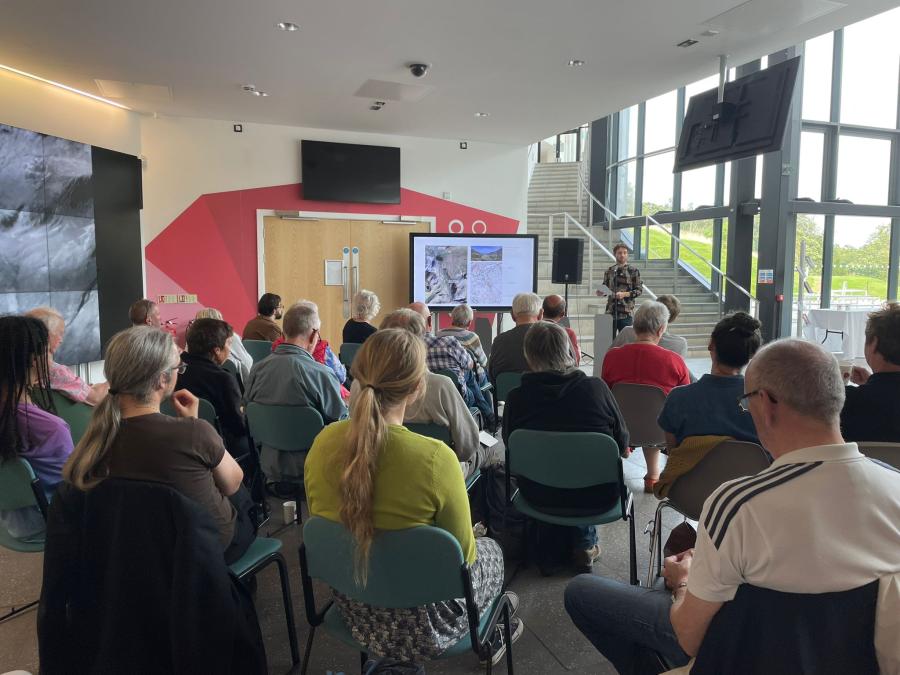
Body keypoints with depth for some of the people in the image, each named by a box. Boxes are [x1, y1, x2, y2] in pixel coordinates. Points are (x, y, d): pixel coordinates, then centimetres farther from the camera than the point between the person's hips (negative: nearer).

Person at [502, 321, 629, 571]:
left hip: (539, 496, 1)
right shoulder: (596, 387, -14)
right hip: (597, 497, 0)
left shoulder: (516, 398, -14)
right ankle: (584, 544, 35)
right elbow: (623, 447, -2)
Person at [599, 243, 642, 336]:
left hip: (626, 312, -3)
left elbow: (639, 290, -2)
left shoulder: (633, 271, 1)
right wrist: (601, 292, -4)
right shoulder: (609, 271, 10)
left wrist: (625, 294, -17)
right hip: (610, 311, 3)